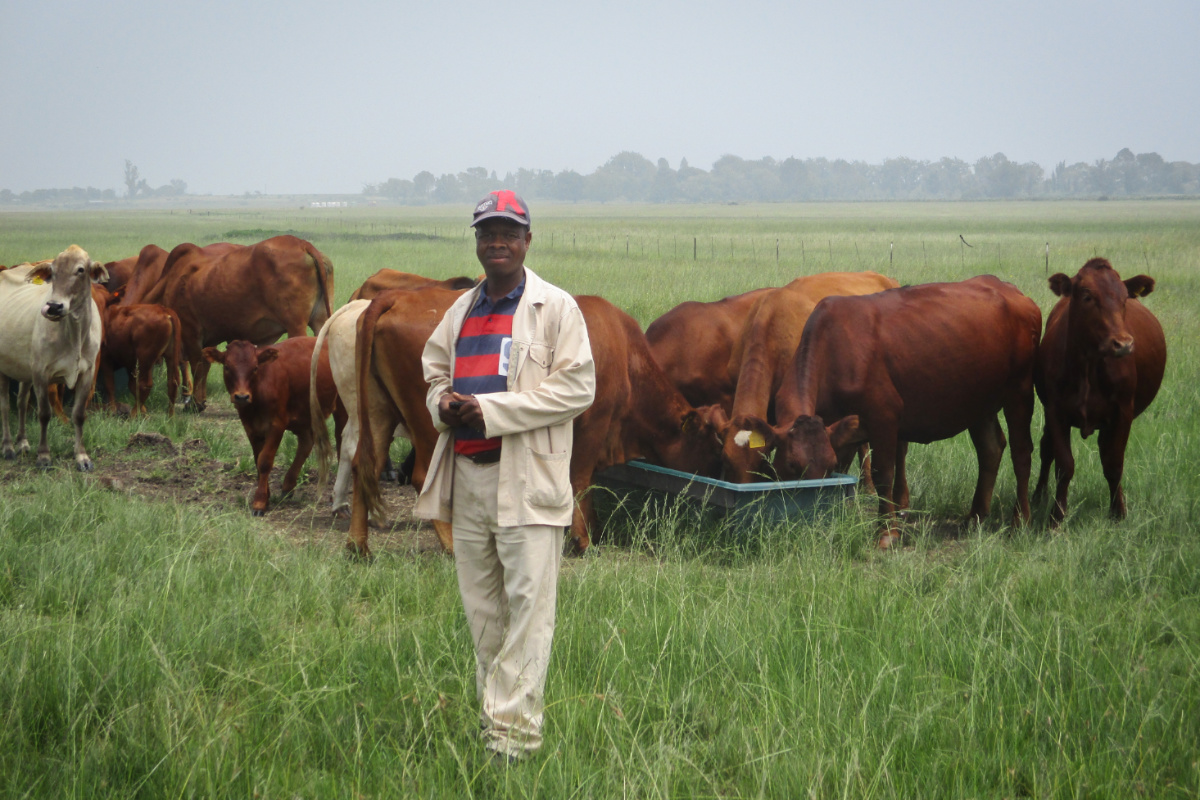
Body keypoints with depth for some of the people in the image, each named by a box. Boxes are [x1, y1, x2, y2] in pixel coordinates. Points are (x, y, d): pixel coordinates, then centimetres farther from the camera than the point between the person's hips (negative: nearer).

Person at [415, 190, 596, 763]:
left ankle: (514, 728, -7)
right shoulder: (461, 311, 16)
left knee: (528, 599, -8)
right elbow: (434, 367, 27)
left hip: (527, 479, -6)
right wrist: (442, 402, 0)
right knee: (480, 603, 11)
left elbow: (577, 388, -10)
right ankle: (490, 711, 21)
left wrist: (490, 410, -15)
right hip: (465, 476, 6)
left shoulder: (555, 308, -2)